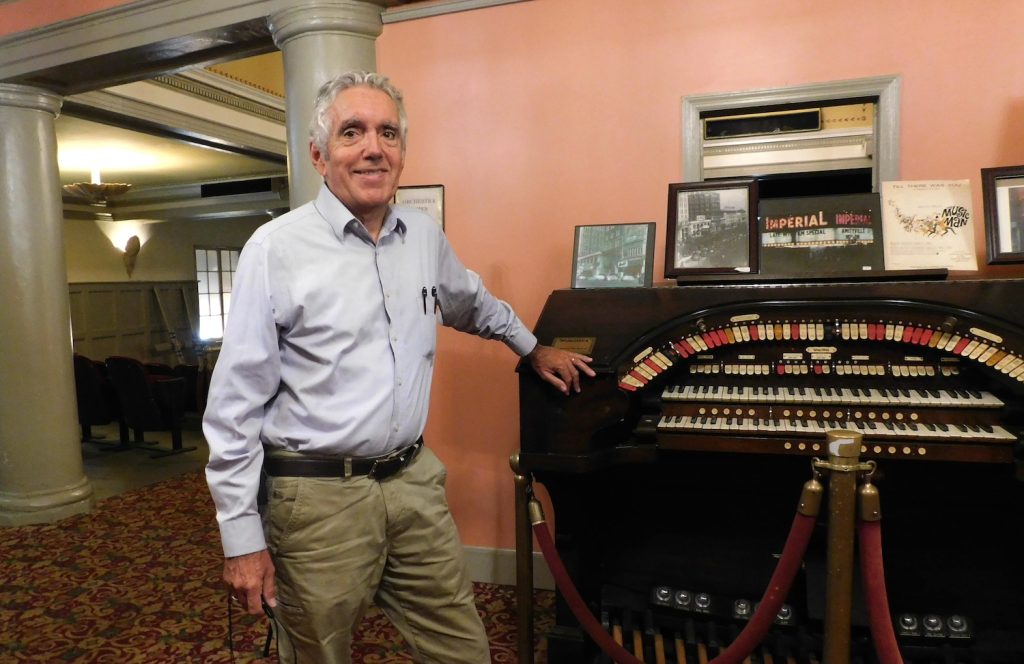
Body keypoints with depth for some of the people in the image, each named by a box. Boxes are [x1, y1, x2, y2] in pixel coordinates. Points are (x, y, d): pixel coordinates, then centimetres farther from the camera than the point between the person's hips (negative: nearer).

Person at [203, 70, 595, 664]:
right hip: (316, 497, -4)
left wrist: (533, 348, 37)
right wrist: (243, 539, -8)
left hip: (415, 482, 5)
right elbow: (236, 407, -9)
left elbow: (473, 303, 27)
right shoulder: (276, 248, -10)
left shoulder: (426, 236, 5)